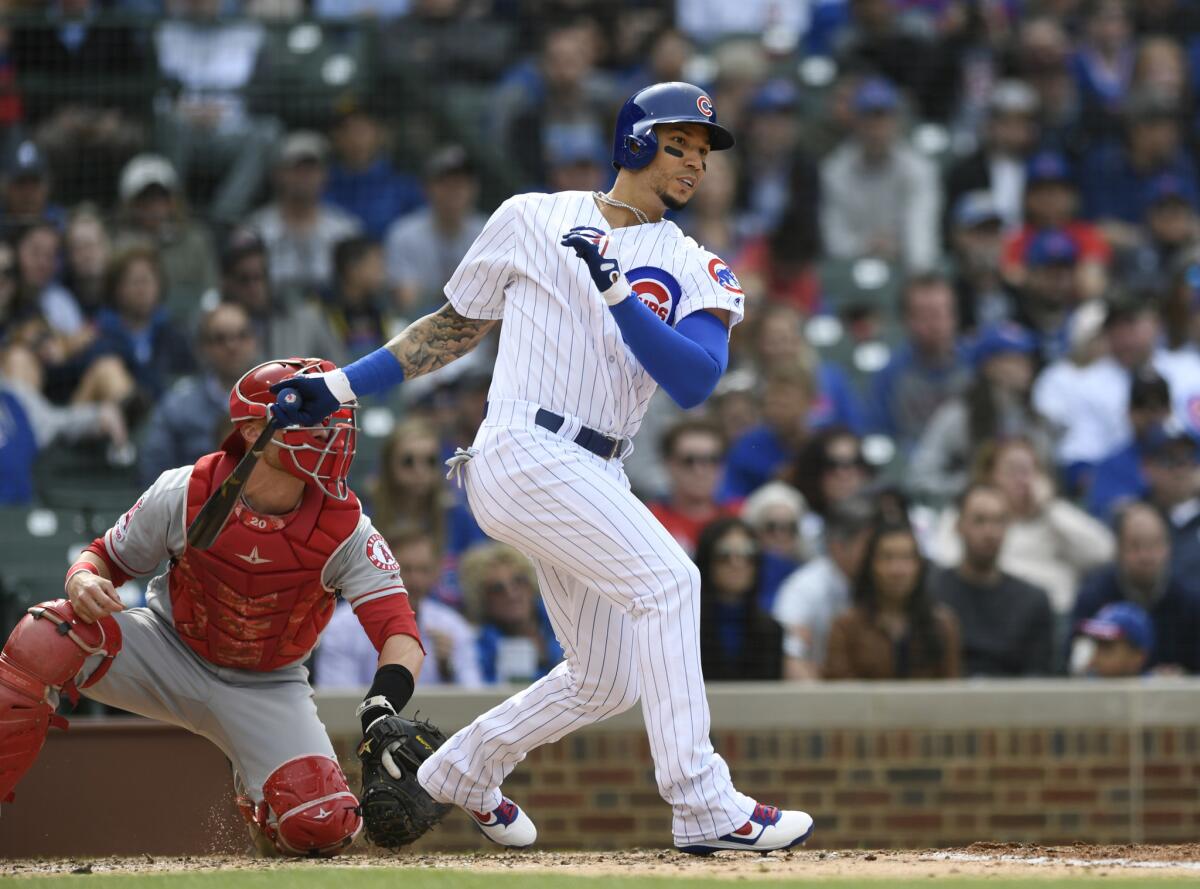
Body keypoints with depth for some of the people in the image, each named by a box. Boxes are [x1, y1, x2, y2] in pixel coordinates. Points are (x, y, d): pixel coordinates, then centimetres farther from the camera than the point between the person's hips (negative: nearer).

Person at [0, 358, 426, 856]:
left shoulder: (345, 530, -19)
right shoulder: (184, 494, -18)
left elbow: (401, 634, -26)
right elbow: (106, 557, -4)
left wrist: (383, 708, -47)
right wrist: (84, 580, -30)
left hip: (267, 689, 1)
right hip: (172, 655, -1)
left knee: (321, 829, -22)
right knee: (49, 637, -30)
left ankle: (257, 801, 19)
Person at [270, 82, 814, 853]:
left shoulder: (694, 271, 11)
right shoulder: (533, 220, 5)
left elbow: (695, 380, -8)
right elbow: (458, 325, 15)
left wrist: (616, 291, -19)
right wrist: (340, 387, 10)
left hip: (596, 476, 6)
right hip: (524, 455, -6)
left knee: (604, 683, 10)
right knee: (666, 578, -24)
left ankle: (460, 772, 35)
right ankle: (704, 807, -28)